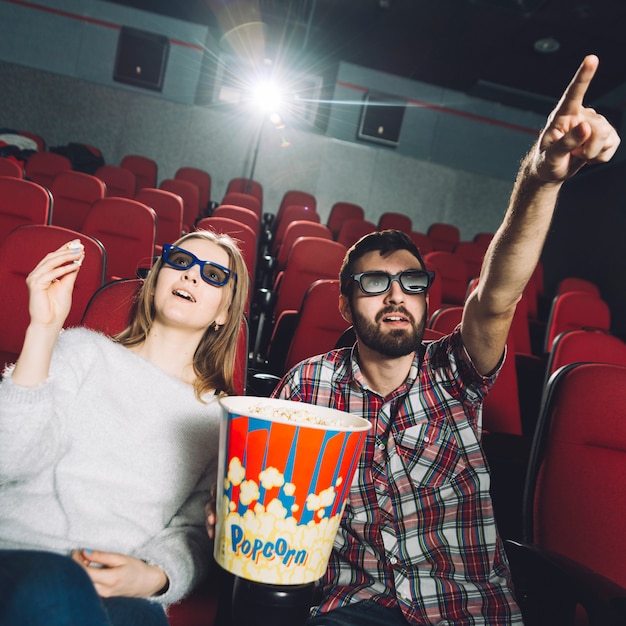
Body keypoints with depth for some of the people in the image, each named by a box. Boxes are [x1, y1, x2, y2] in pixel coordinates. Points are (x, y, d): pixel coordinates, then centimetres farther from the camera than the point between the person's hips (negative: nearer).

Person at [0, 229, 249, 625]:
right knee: (54, 588, -35)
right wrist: (43, 330, -12)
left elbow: (194, 531, 7)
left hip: (123, 593, 1)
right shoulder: (85, 351, 8)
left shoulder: (220, 418, 10)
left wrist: (153, 578, -16)